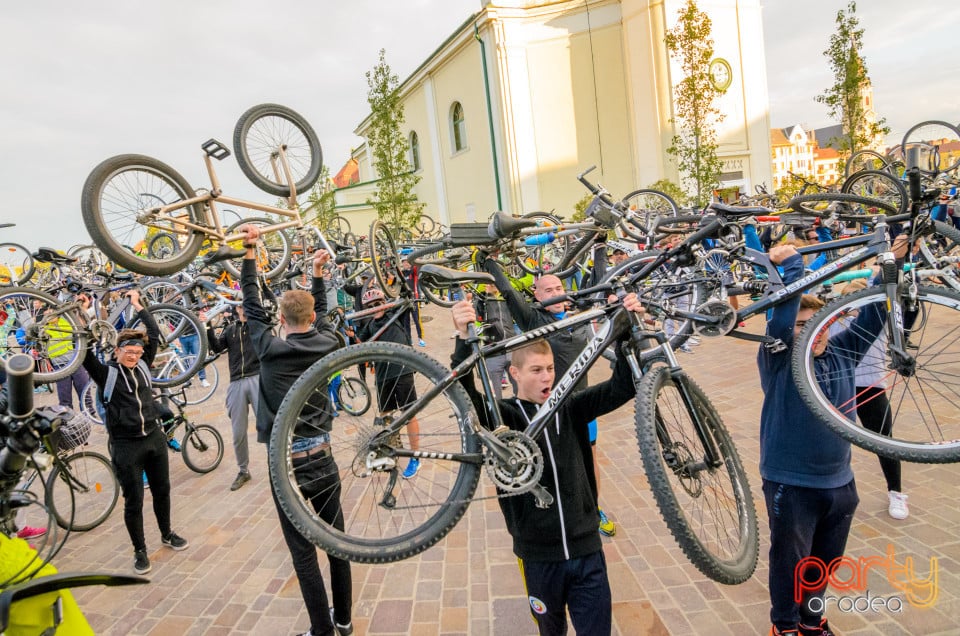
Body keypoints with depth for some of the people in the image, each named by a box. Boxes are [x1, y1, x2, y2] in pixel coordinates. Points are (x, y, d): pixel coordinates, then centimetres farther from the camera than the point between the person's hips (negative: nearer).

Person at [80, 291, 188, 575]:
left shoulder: (143, 365, 4)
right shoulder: (106, 373, -7)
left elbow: (155, 333, 7)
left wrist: (137, 305, 11)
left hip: (154, 437, 4)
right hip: (126, 445, -4)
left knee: (162, 491, 18)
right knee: (133, 502, 4)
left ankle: (167, 534, 38)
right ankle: (140, 551, 21)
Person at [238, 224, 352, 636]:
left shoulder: (270, 350, -11)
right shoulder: (327, 345, -3)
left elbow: (252, 307, 0)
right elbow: (321, 314, 18)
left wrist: (249, 251, 4)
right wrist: (318, 272, 28)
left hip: (286, 466, -3)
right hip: (322, 460, 4)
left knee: (303, 552, 6)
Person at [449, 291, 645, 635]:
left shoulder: (572, 407, -1)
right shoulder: (504, 417, -10)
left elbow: (622, 387, -10)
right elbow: (466, 397, -28)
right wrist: (464, 339, -44)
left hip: (586, 548, 2)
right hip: (539, 553, -1)